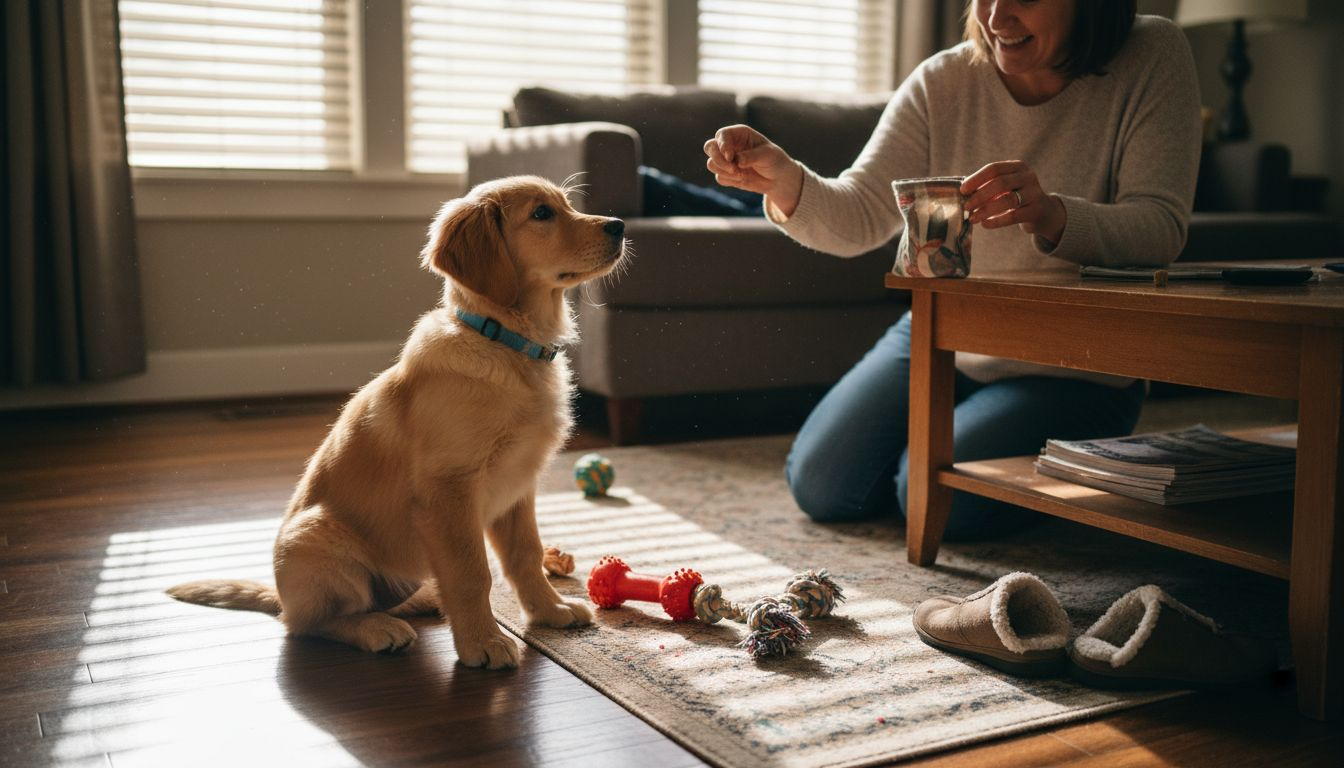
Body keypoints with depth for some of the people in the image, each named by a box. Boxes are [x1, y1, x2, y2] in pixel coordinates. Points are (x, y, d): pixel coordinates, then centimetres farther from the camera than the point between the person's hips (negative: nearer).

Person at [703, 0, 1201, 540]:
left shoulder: (1153, 58, -13)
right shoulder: (943, 81, -7)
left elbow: (1162, 230, -22)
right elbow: (859, 218, -13)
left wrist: (1052, 217, -42)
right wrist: (784, 182, -35)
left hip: (1073, 368, -4)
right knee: (821, 485, -3)